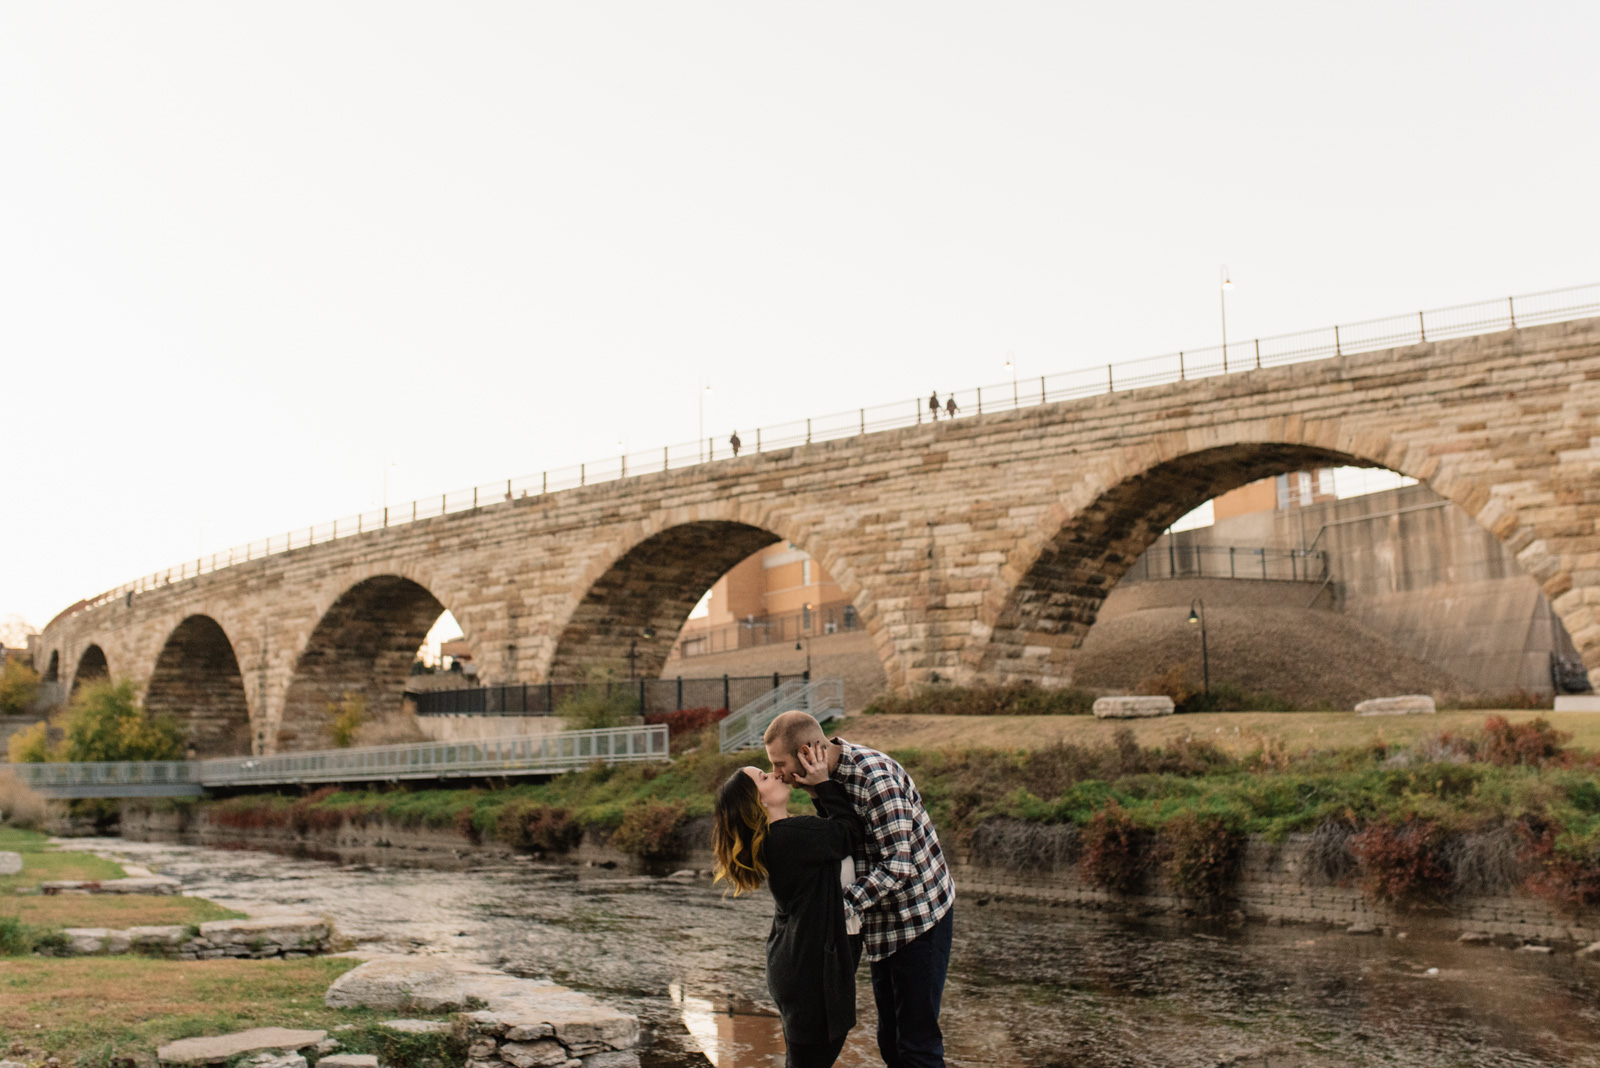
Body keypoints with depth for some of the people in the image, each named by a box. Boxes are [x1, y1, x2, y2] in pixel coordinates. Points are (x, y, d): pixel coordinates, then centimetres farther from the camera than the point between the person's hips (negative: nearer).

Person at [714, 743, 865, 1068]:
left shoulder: (779, 835, 7)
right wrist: (823, 783, -10)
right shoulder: (791, 835, -24)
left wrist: (817, 790, 1)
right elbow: (851, 833, -13)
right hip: (813, 968, -10)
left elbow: (832, 830, 11)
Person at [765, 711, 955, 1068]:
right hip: (883, 922, 9)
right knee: (890, 1039, 16)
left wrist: (845, 905, -32)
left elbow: (898, 866, -29)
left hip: (918, 916, -9)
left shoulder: (876, 777, -26)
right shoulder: (831, 775, 3)